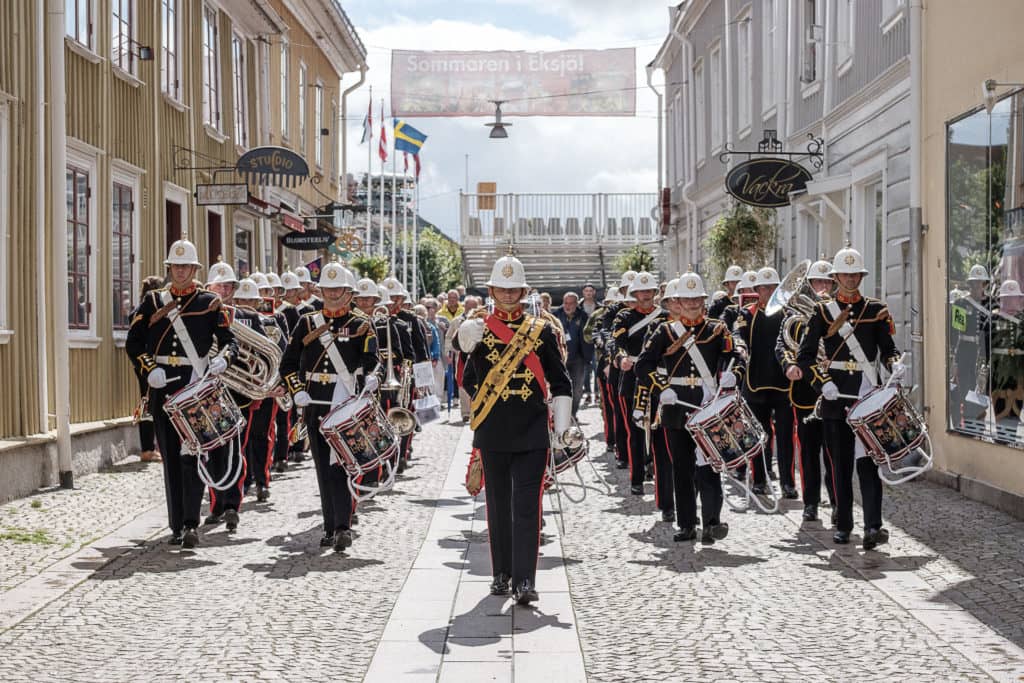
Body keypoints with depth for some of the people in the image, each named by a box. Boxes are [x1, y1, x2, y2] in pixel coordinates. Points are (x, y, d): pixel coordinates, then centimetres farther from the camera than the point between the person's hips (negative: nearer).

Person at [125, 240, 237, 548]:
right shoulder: (153, 301, 11)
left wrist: (223, 358, -17)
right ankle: (177, 526, 14)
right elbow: (133, 342, 9)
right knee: (170, 458, 7)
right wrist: (148, 369, -8)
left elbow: (230, 340, 5)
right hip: (162, 388, 3)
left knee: (191, 456, -11)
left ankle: (191, 524, -12)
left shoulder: (209, 302, 6)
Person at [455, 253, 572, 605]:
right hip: (493, 434, 1)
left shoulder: (541, 330, 5)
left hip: (532, 433, -1)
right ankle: (501, 574, 23)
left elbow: (560, 382, 7)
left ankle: (525, 581, -5)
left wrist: (562, 427, 3)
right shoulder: (479, 328, 7)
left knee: (527, 506, -5)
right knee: (498, 505, 11)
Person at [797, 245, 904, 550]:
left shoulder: (876, 310, 8)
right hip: (835, 395, 1)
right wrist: (823, 382, -13)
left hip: (868, 393, 0)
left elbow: (887, 348, 9)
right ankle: (843, 525, 18)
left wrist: (896, 365, -14)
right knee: (840, 461, 7)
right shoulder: (823, 311, 5)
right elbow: (805, 356, 1)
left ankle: (873, 526, -13)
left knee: (868, 459, -9)